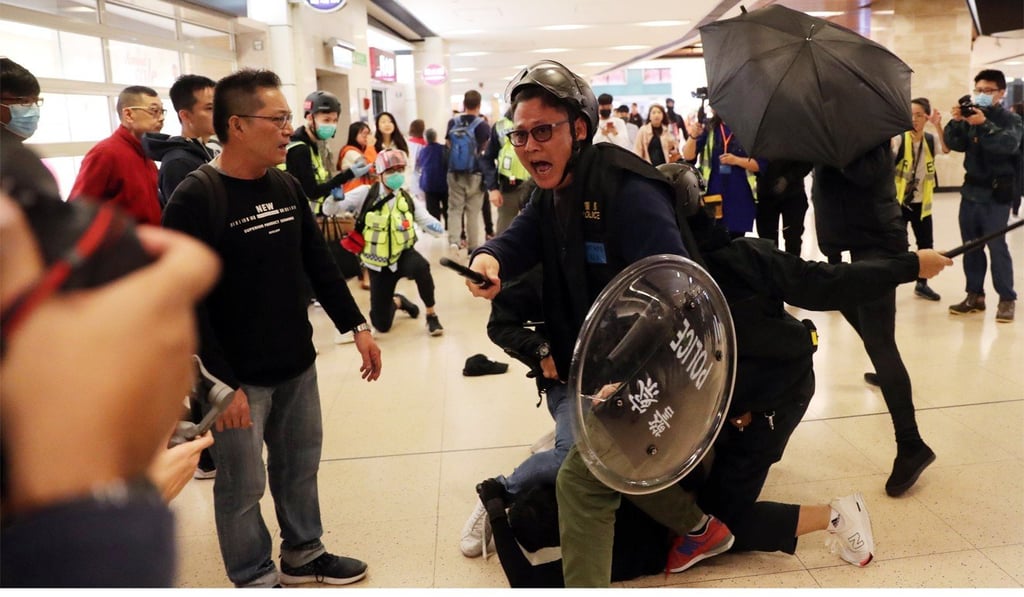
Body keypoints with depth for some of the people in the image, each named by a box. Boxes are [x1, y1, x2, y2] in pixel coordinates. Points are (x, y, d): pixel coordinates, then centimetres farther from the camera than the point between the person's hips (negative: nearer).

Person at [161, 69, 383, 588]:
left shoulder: (288, 188, 6)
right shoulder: (194, 200, -16)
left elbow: (319, 265, 13)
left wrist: (357, 326, 8)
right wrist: (221, 384, -20)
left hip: (298, 366, 7)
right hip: (238, 377, -6)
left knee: (300, 468, 19)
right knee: (242, 487, 7)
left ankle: (303, 555, 39)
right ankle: (256, 581, 27)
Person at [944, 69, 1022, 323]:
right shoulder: (970, 117, 9)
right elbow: (954, 144, -1)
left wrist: (984, 124, -29)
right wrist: (956, 122, -17)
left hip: (996, 193, -5)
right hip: (971, 190, 5)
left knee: (996, 245, -8)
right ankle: (975, 295, 16)